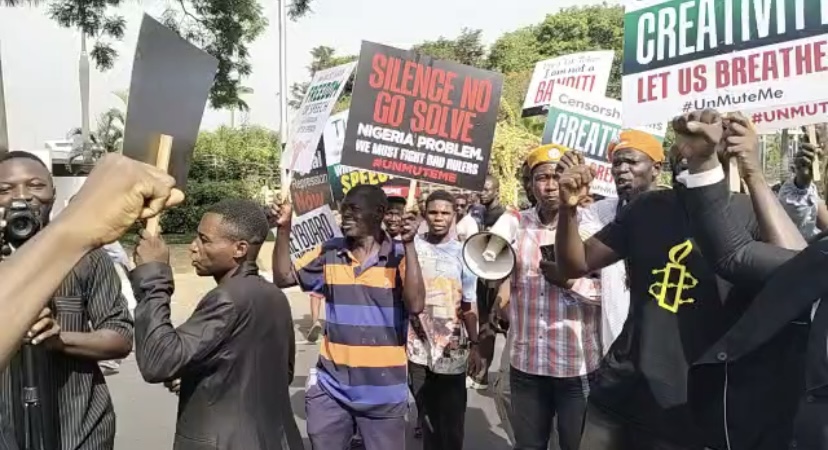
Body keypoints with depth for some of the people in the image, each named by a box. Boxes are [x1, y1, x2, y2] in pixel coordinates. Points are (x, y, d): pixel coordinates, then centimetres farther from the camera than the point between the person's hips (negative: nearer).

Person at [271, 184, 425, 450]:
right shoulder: (328, 253, 2)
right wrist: (284, 229, -7)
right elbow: (283, 278, 4)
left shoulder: (400, 257, -8)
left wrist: (409, 244, -24)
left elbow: (415, 305, -19)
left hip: (383, 392, -2)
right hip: (331, 386, 3)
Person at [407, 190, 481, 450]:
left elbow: (469, 304, 2)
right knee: (427, 416, 12)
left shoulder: (462, 253, 1)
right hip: (417, 347, 0)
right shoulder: (411, 247, 0)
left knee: (452, 421, 4)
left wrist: (474, 345, -2)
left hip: (452, 349, 0)